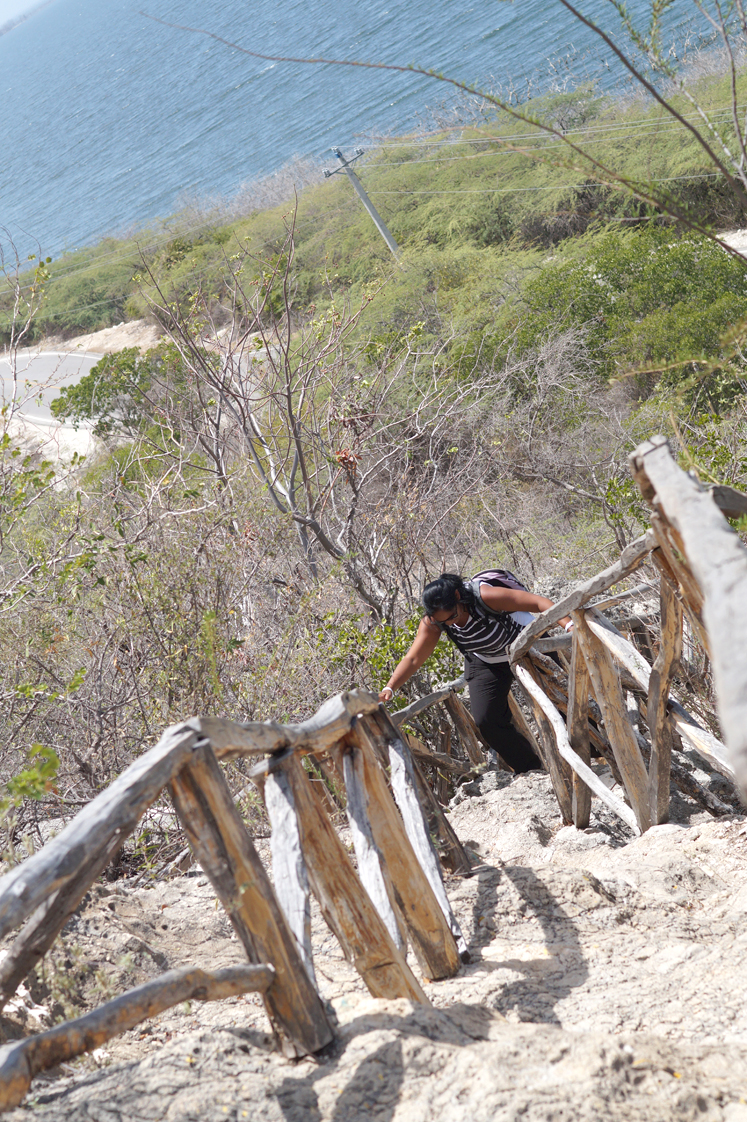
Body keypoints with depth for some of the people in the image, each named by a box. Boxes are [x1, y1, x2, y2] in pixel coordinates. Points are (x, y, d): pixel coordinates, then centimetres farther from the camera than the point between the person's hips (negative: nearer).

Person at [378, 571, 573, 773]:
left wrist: (568, 625, -52)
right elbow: (412, 659, -20)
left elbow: (538, 602, -40)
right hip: (486, 663, 4)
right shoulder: (432, 623, -23)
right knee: (487, 721, -7)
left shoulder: (485, 596, -38)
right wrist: (389, 689, -33)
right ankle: (533, 769, 11)